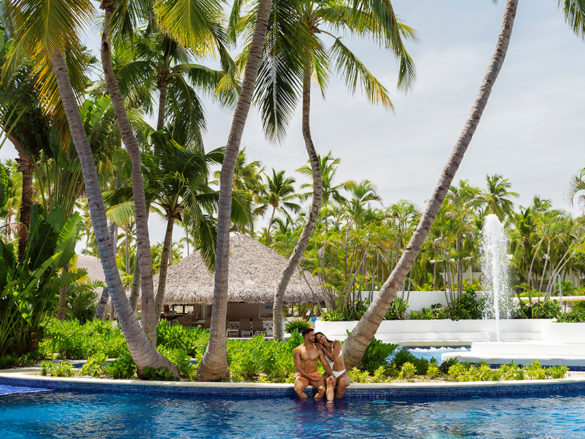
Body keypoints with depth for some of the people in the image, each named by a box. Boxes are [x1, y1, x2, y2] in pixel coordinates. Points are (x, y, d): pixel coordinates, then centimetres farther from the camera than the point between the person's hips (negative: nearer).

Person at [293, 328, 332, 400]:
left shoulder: (318, 349, 3)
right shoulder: (297, 350, -5)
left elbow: (325, 364, 5)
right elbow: (298, 368, -9)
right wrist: (311, 378, -15)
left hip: (315, 374, 2)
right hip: (303, 375, -2)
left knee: (322, 389, -30)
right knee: (297, 389, -34)